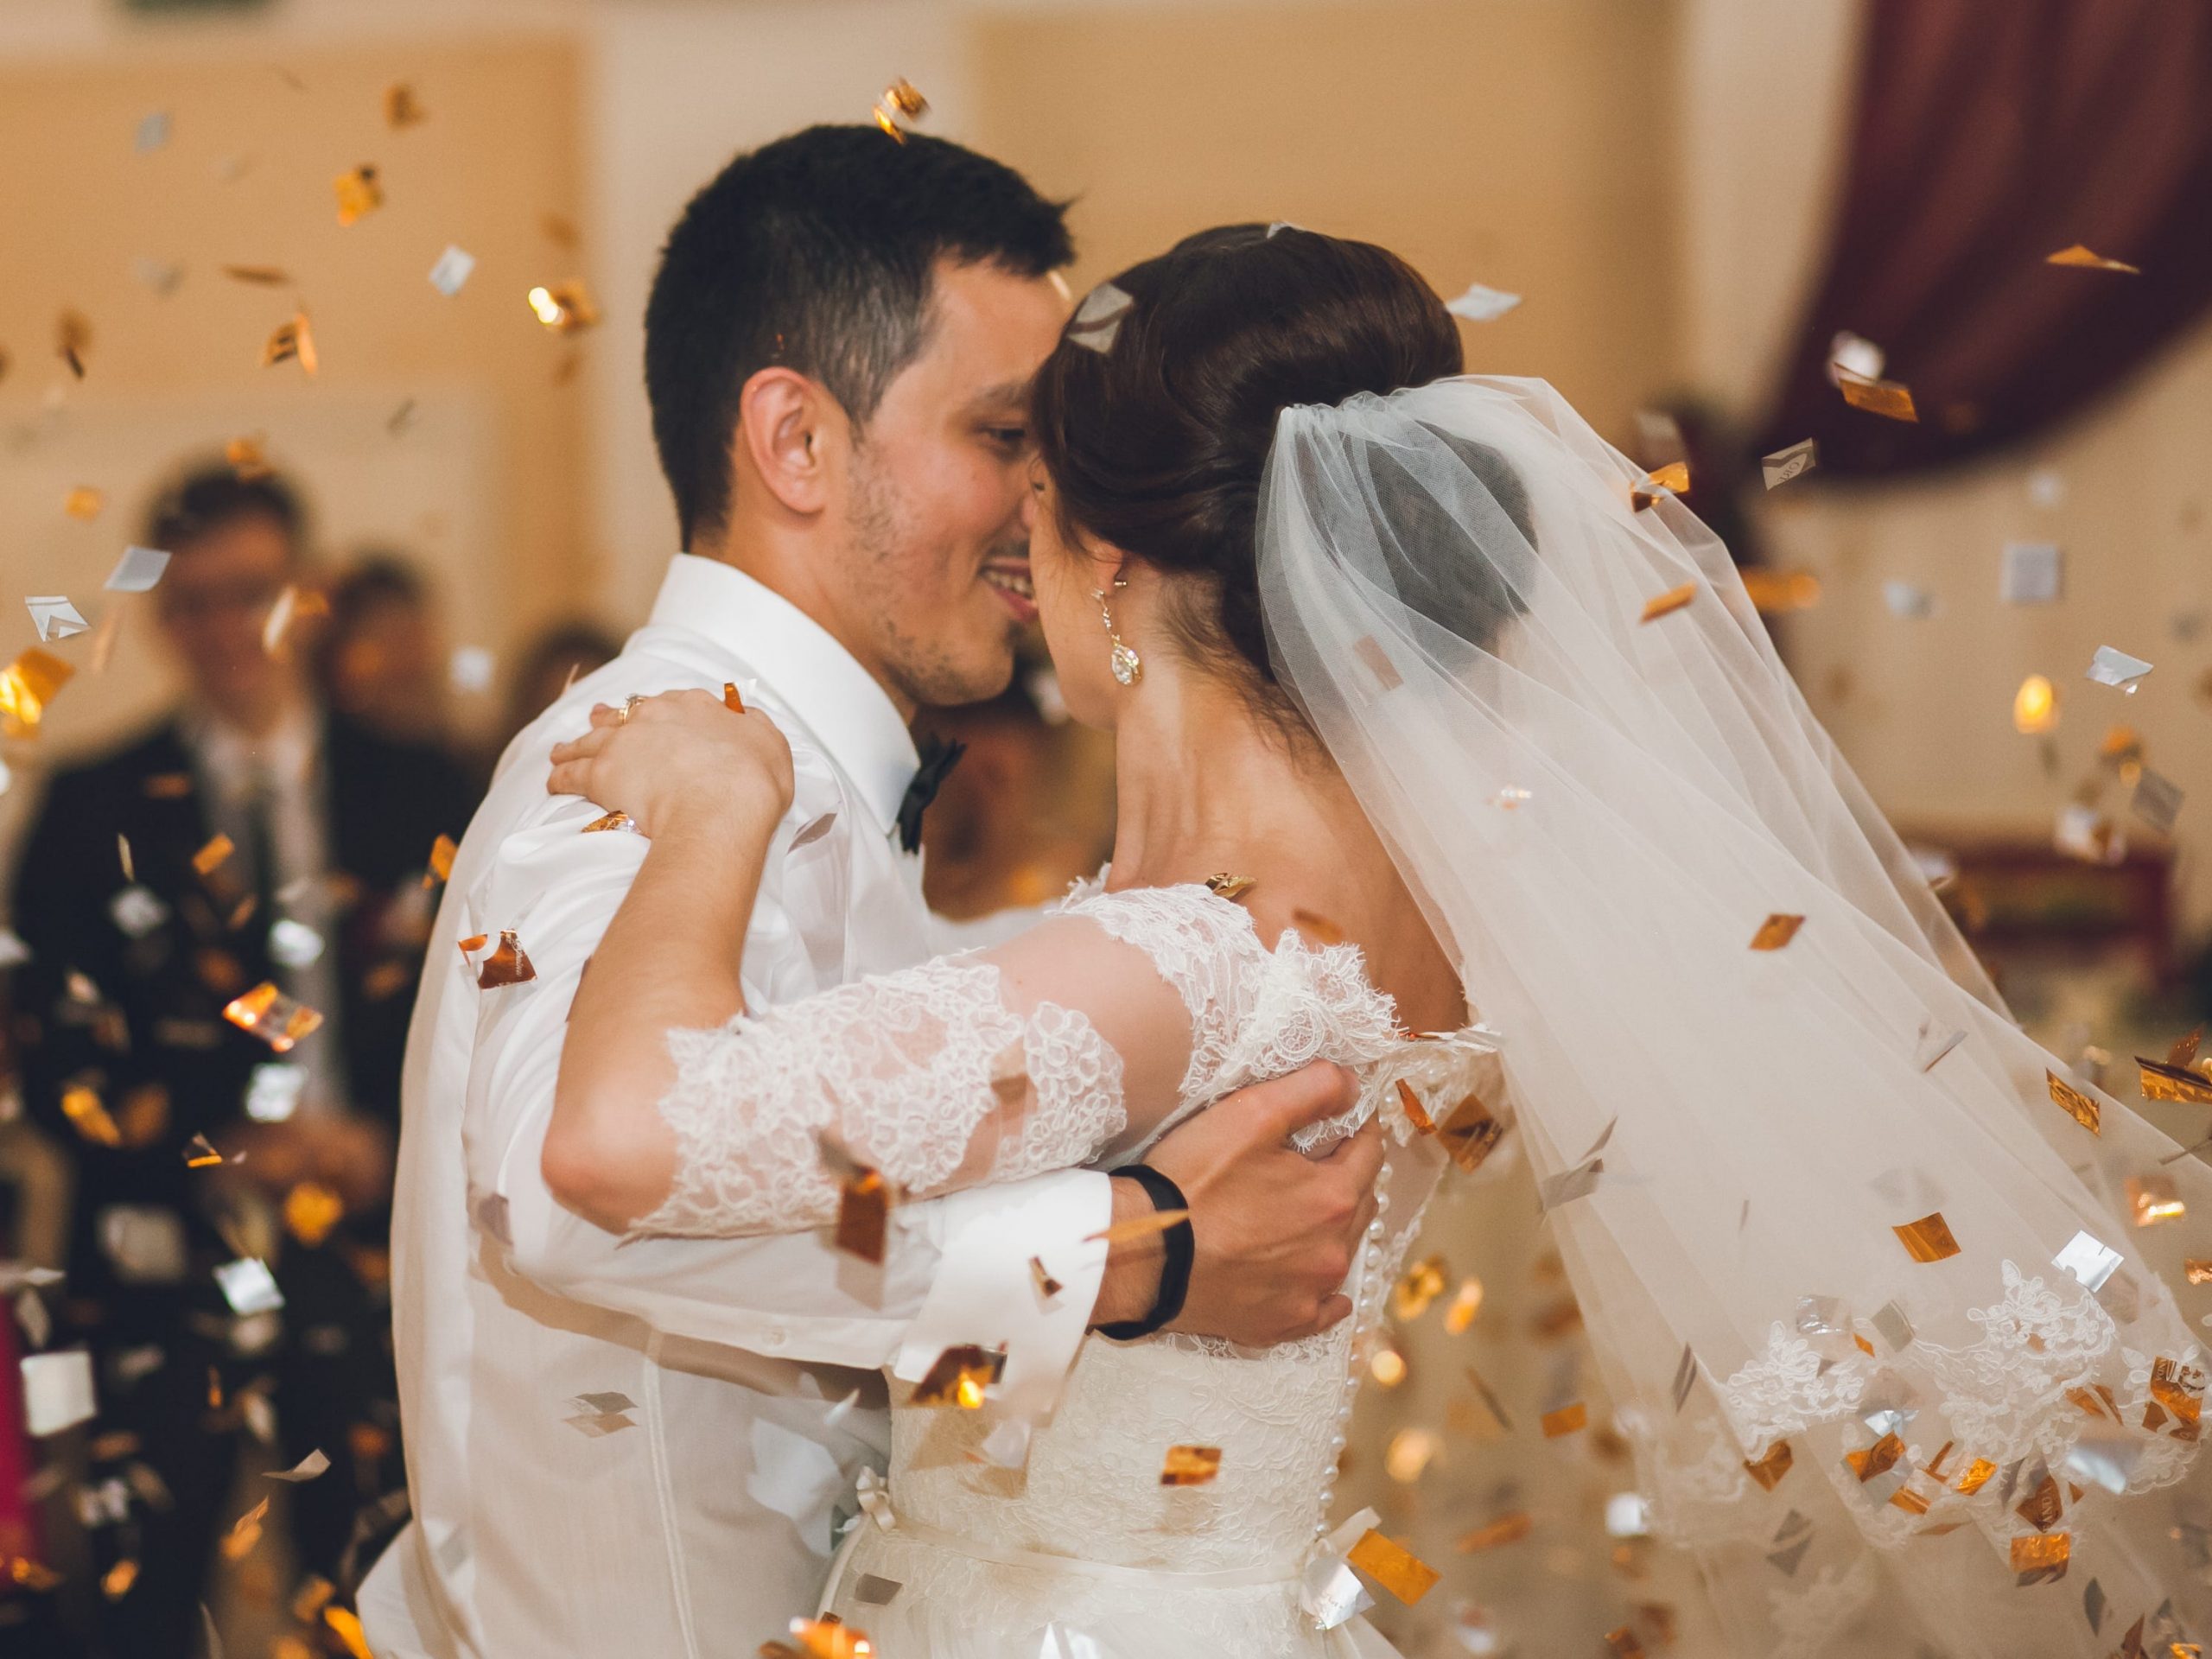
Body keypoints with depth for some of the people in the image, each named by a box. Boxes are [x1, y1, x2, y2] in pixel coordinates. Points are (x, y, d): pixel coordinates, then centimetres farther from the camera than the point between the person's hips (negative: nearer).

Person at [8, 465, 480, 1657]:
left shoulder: (418, 798, 9)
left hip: (366, 1256, 1)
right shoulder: (97, 809, 5)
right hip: (166, 1261, -1)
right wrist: (216, 1152, -12)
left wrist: (385, 1144, -8)